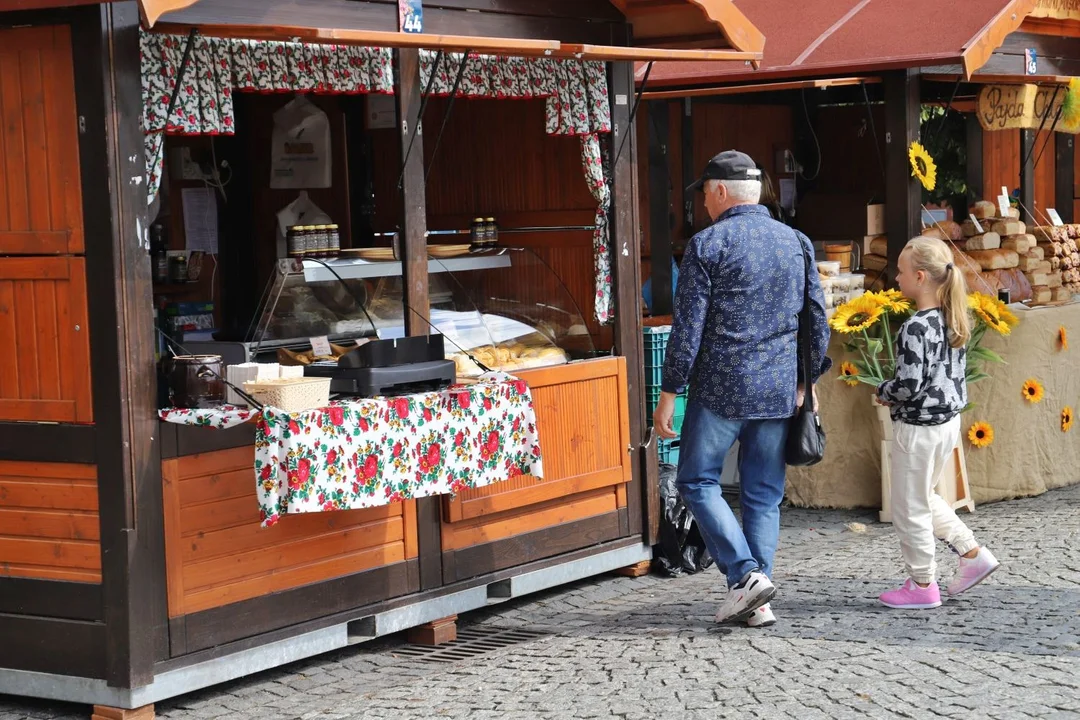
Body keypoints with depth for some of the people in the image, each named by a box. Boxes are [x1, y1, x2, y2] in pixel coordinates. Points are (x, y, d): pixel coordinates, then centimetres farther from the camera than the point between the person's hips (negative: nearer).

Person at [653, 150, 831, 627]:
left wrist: (668, 396, -4)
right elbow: (818, 323, 11)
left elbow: (688, 328, -9)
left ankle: (746, 574, -6)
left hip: (721, 390, -5)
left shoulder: (707, 244, -7)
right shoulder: (797, 243, 8)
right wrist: (806, 381, 22)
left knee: (698, 482, 8)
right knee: (763, 495, 10)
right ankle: (757, 602, 9)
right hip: (779, 393, 5)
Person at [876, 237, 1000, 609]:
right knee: (924, 498, 25)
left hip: (918, 428, -9)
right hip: (949, 421, 9)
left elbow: (908, 385, -26)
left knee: (910, 508, 6)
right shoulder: (953, 321, 4)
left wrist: (883, 393, -5)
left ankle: (922, 585, 16)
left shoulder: (915, 328, -22)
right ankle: (973, 553, 22)